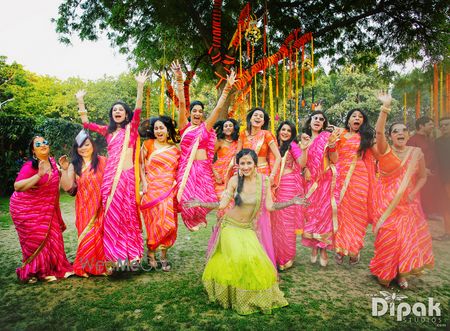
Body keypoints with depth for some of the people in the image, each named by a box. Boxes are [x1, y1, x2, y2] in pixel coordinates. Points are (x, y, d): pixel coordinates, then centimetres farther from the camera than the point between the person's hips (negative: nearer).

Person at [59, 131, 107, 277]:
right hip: (84, 208, 1)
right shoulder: (74, 165, 4)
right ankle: (85, 267, 21)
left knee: (100, 235, 2)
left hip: (101, 207, -1)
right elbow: (67, 187, -2)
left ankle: (101, 266, 19)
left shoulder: (102, 161, 0)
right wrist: (64, 170, -11)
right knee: (86, 236, 4)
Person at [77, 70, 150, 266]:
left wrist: (140, 87, -20)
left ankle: (130, 253, 9)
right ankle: (116, 254, 15)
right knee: (111, 214, 5)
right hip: (109, 175, 5)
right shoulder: (108, 131, 16)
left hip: (127, 174, -4)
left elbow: (138, 111, -11)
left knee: (127, 212, 0)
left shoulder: (131, 128, 4)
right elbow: (86, 123, 19)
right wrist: (80, 101, 17)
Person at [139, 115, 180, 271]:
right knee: (154, 222, -2)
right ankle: (151, 254, 18)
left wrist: (177, 183, 1)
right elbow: (141, 165, 4)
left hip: (169, 191, 2)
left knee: (168, 222, -1)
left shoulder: (175, 149, 11)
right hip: (152, 189, -2)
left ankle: (163, 256, 15)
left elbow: (178, 171, 16)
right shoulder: (148, 144, 4)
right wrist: (144, 183, -6)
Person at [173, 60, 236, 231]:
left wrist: (227, 88, -4)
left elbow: (218, 107, 2)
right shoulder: (184, 126, 6)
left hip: (203, 167, 1)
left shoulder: (206, 126, 8)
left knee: (202, 198, -4)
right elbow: (181, 102, -2)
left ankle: (199, 219, 26)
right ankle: (192, 221, 22)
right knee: (187, 199, -6)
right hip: (186, 166, 0)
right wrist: (179, 79, -9)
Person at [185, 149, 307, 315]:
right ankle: (237, 297, 9)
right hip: (230, 226, -1)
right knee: (238, 258, -19)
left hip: (248, 229, 2)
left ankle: (254, 296, 16)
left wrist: (292, 202, -13)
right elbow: (222, 204, -6)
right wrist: (200, 203, -14)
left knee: (254, 258, -14)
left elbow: (270, 206, -5)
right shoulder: (234, 180, -11)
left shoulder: (264, 181, -8)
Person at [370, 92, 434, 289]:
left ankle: (401, 273, 23)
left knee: (409, 237, 1)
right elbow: (379, 132, -22)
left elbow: (422, 177, 10)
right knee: (388, 237, -2)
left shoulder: (417, 152, 4)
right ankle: (385, 272, 21)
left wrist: (413, 193, -7)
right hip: (386, 202, -2)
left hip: (408, 203, 3)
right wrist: (386, 108, -29)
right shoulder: (385, 151, -4)